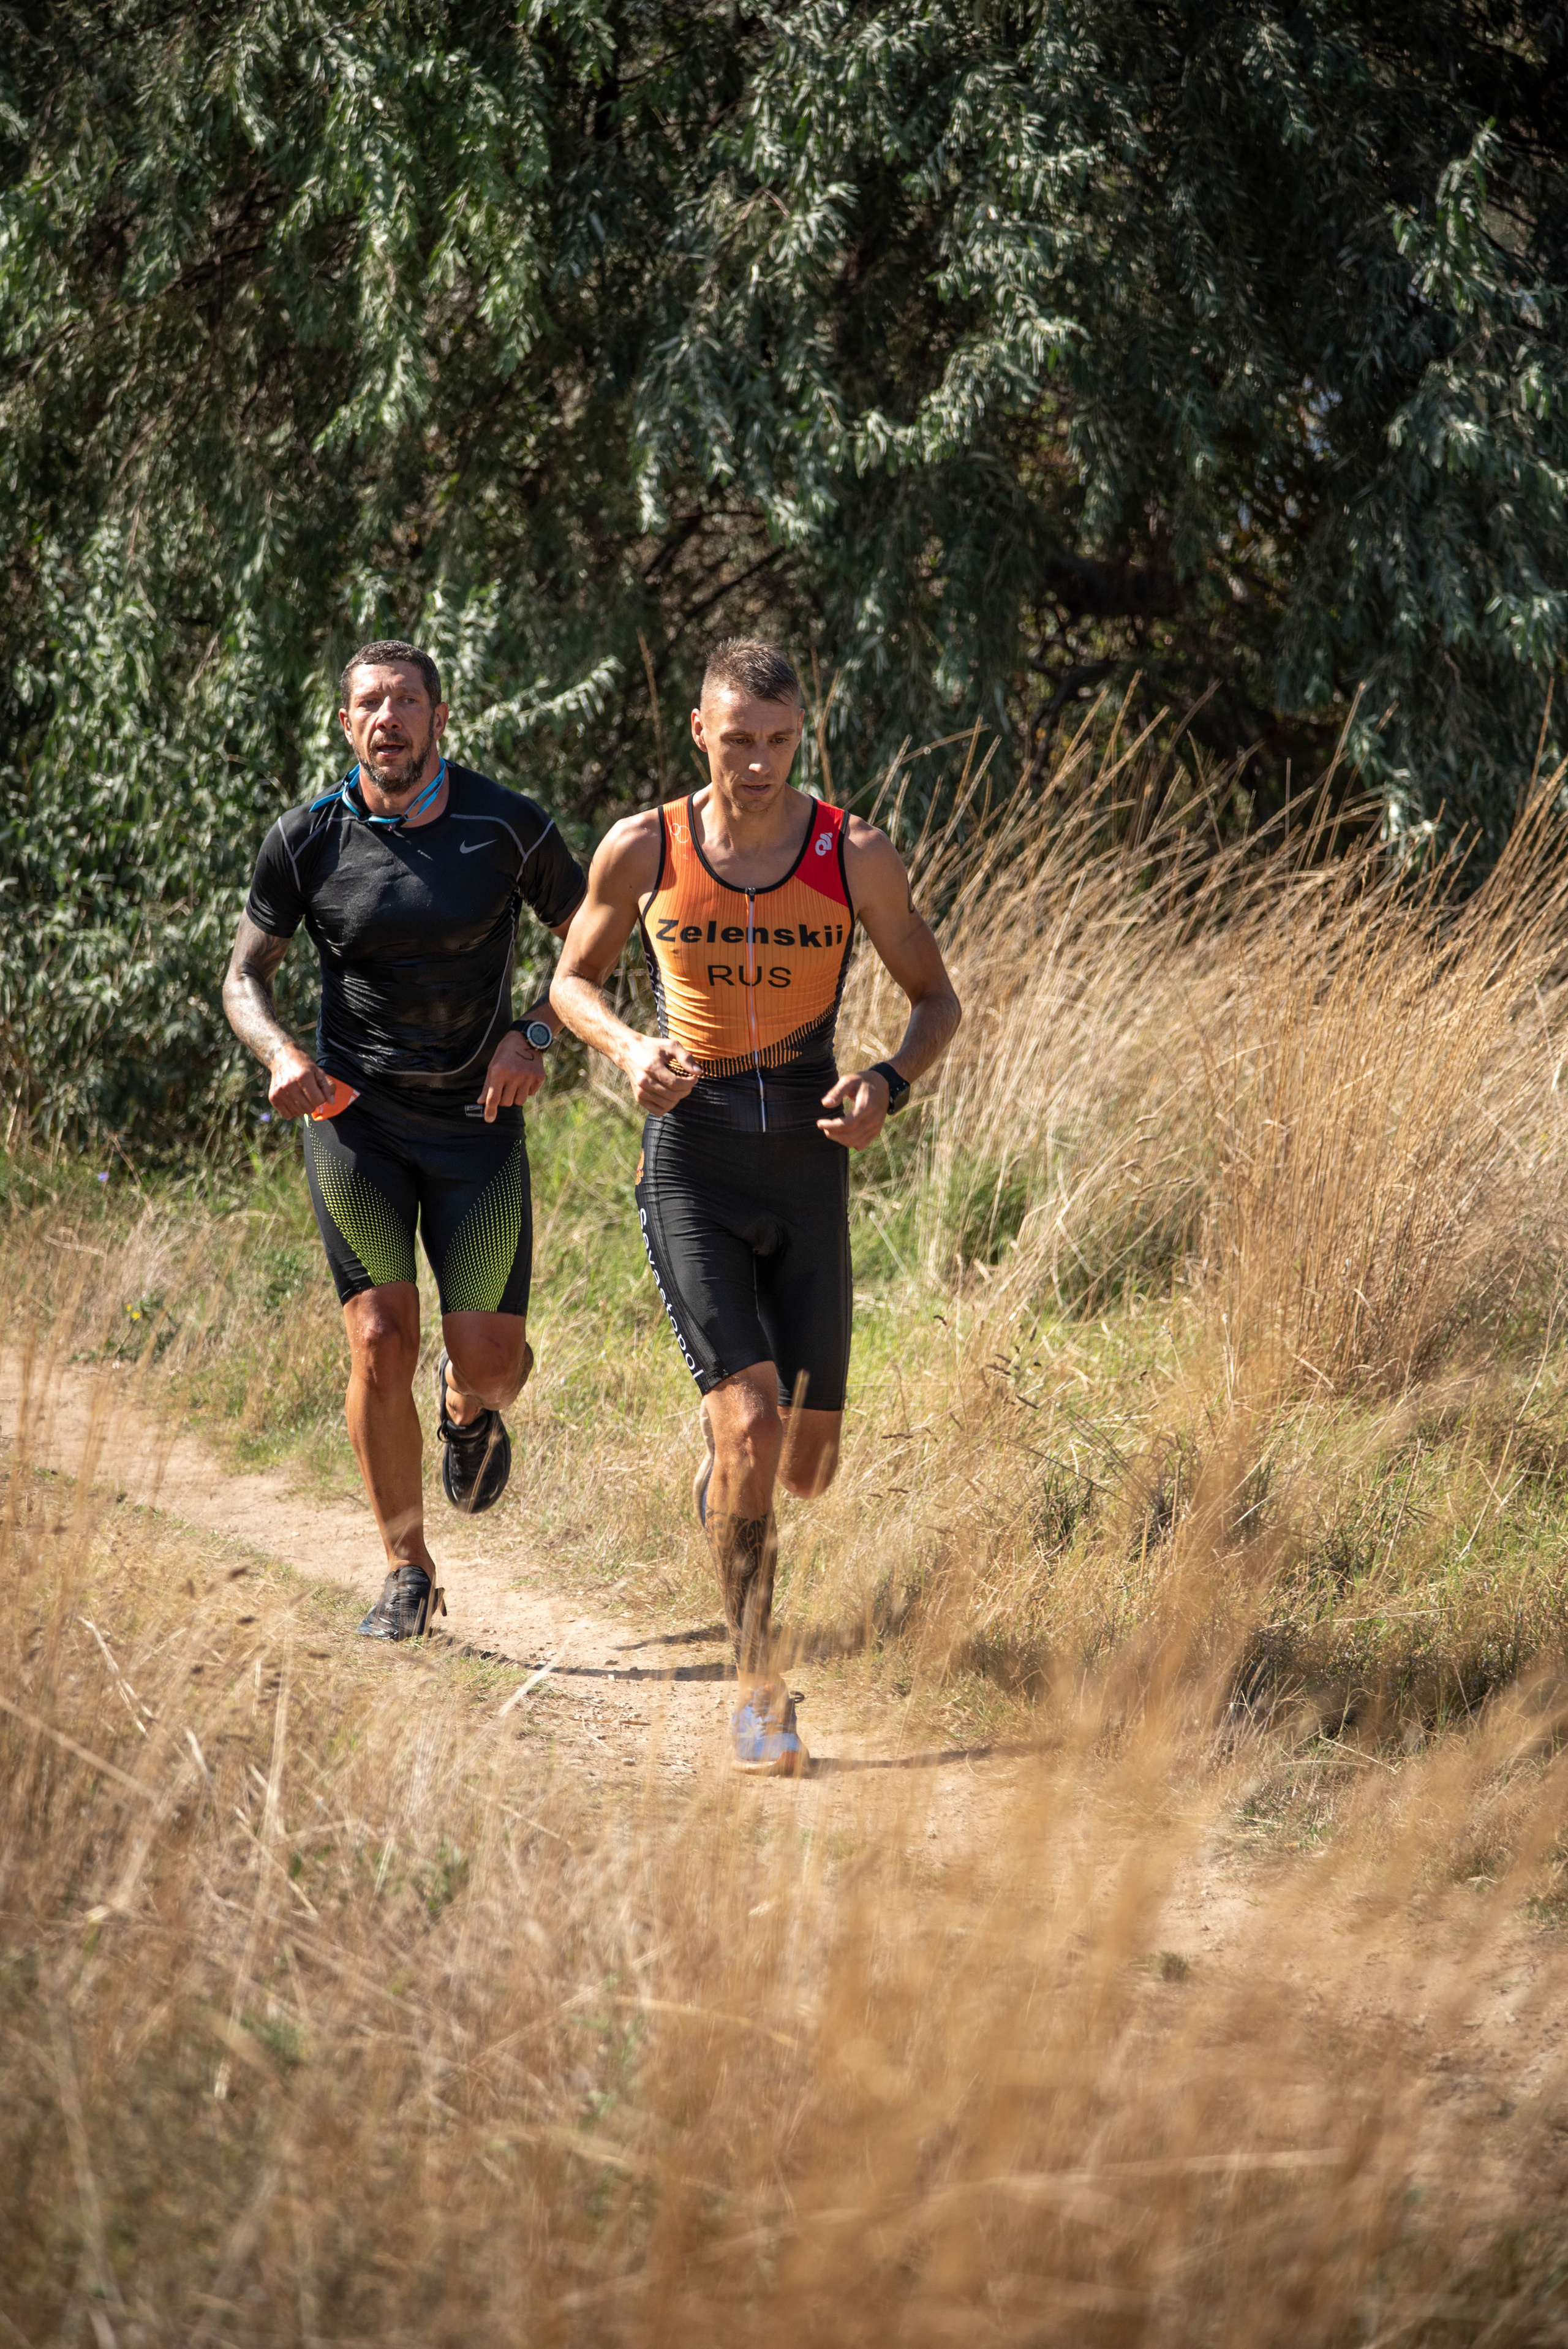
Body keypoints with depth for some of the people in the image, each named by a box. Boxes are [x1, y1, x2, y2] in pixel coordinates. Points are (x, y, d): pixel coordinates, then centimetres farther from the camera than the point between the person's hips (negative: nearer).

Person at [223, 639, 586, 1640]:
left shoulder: (510, 827, -6)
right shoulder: (307, 839, -4)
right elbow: (247, 974, 6)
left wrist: (535, 1037, -10)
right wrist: (280, 1053, -15)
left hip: (478, 1115, 0)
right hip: (354, 1116, 0)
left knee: (487, 1355, -3)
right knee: (381, 1343, -10)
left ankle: (471, 1412, 37)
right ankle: (409, 1574, 4)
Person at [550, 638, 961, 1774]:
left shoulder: (857, 857, -6)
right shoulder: (642, 852, -6)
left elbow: (939, 999, 5)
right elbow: (573, 978, 10)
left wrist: (888, 1086, -16)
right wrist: (629, 1048, -12)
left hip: (809, 1169, 2)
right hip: (691, 1167, -2)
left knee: (807, 1465, 7)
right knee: (752, 1424, -18)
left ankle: (720, 1478, 44)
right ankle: (759, 1682, -7)